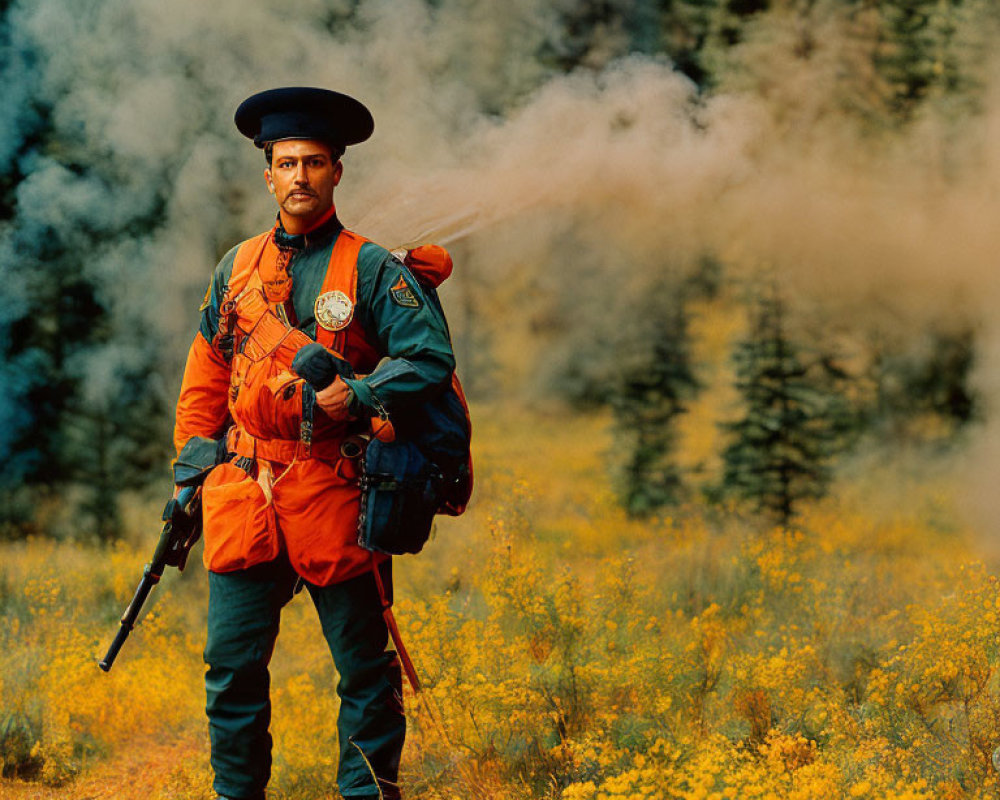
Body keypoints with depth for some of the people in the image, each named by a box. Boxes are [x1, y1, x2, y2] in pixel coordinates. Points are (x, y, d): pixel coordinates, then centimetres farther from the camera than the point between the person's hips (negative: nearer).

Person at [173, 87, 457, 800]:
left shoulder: (371, 269, 0)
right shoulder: (237, 268, 13)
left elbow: (432, 360, -7)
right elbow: (205, 381, 19)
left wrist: (354, 396, -18)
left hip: (334, 493, -3)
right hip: (244, 496, 3)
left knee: (364, 667, 3)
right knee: (232, 664, 3)